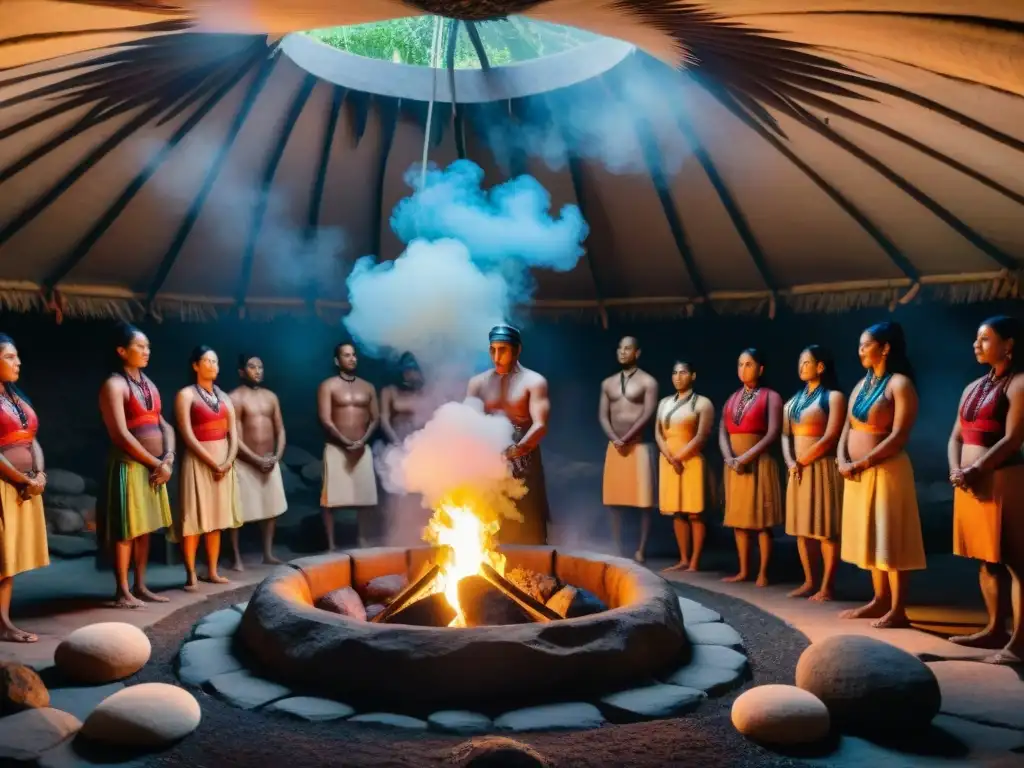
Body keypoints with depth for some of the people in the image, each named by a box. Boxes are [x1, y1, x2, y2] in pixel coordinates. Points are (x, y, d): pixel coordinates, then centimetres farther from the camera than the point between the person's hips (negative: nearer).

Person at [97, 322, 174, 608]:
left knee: (145, 529, 12)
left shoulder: (149, 384, 14)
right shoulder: (114, 385, -10)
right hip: (129, 466, -8)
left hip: (153, 466, 8)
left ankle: (140, 586, 20)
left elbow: (164, 424, 13)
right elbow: (122, 436, -17)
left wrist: (168, 458, -3)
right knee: (127, 530, -2)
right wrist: (156, 463, -15)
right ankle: (122, 591, 6)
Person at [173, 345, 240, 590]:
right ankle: (191, 574, 0)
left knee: (216, 519, 9)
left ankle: (212, 571, 15)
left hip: (224, 463, 6)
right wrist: (212, 462, -15)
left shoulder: (224, 397, 14)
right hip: (198, 462, -6)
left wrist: (228, 460, -8)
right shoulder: (186, 395, -4)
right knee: (194, 519, -5)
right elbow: (187, 435, -12)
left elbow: (233, 433, 8)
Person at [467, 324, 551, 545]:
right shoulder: (478, 382, 13)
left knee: (527, 533, -2)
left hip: (523, 465, -3)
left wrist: (517, 449, -28)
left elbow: (540, 425, -9)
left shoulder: (534, 382, 2)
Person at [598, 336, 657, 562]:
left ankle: (640, 551, 4)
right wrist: (615, 439, -10)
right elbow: (602, 415, 6)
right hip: (614, 447, 5)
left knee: (644, 502, -3)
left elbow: (647, 415, -11)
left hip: (639, 446, -4)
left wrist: (626, 439, -16)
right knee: (614, 501, 4)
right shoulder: (608, 383, 12)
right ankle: (618, 551, 11)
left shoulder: (648, 382, -2)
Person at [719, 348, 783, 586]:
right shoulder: (732, 399, 15)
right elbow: (722, 433, 8)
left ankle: (763, 573, 5)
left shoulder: (770, 396, -1)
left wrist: (746, 457, -16)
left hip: (759, 463, -6)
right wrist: (729, 458, -10)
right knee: (738, 518, 7)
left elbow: (773, 434, -11)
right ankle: (743, 570, 15)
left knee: (761, 520, -2)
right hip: (734, 465, 6)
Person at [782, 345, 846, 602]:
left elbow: (830, 438, -13)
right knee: (801, 527, 9)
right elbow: (786, 434, 11)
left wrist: (802, 462, -9)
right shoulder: (796, 398, 15)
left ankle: (826, 586, 3)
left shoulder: (833, 396, -5)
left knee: (825, 529, -3)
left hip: (822, 467, -7)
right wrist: (791, 463, -5)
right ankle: (809, 581, 18)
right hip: (798, 470, 7)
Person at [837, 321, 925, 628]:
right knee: (871, 538, 13)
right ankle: (880, 601, 23)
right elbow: (847, 428, 13)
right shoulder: (861, 385, 14)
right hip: (857, 472, 8)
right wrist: (843, 459, -4)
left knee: (890, 540, -2)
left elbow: (899, 436, -16)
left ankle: (898, 610, 6)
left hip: (885, 471, -8)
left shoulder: (900, 384, -9)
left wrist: (861, 463, -17)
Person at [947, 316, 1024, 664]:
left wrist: (975, 470, -15)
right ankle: (995, 629, 22)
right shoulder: (973, 387, 18)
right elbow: (956, 437, 16)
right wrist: (956, 470, -1)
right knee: (987, 561, 13)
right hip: (970, 484, 8)